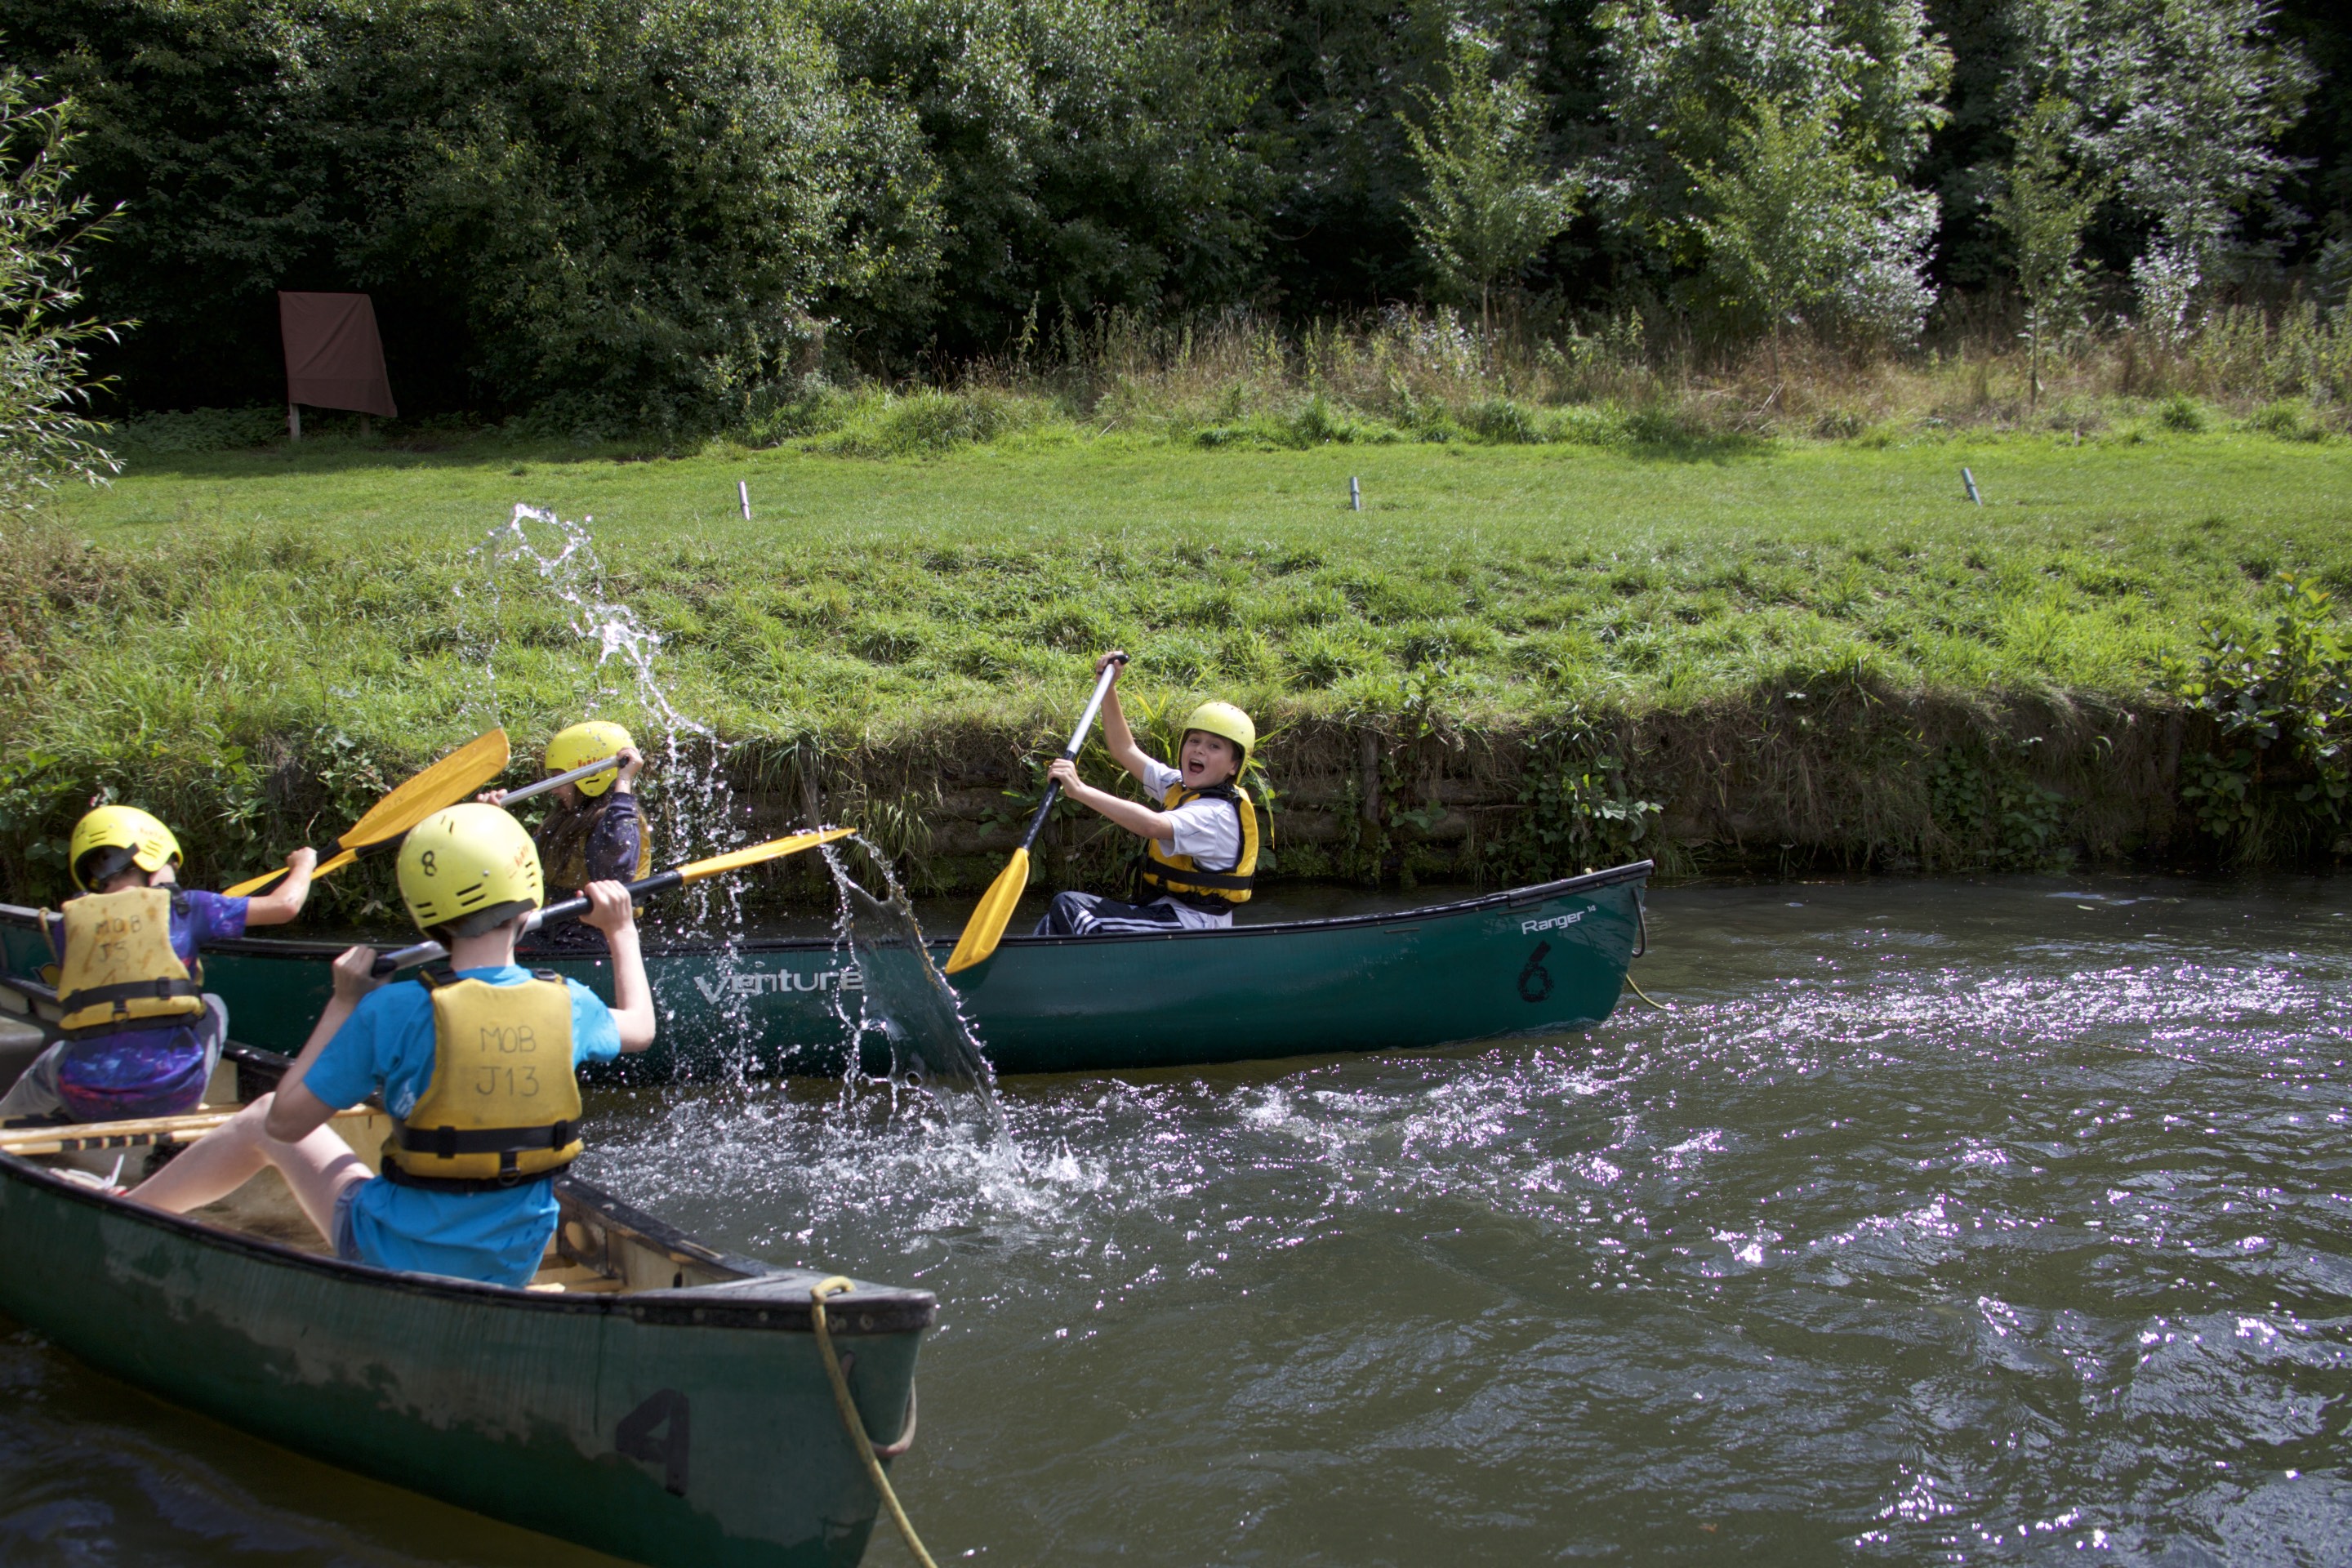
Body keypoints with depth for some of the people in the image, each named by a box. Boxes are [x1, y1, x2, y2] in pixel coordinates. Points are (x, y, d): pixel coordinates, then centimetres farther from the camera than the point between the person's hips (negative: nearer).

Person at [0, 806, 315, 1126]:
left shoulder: (67, 924, 6)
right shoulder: (182, 907, 1)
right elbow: (285, 905, 4)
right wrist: (303, 863, 25)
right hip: (172, 1095, -2)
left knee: (56, 1057, 36)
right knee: (212, 1005, 26)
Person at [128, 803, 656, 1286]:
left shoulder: (395, 1011, -20)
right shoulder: (567, 1005, -10)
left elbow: (285, 1121, -10)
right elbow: (639, 1027, 15)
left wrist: (343, 1004, -2)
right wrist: (622, 932, 29)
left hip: (396, 1257, -3)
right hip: (513, 1267, 3)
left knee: (259, 1120, 17)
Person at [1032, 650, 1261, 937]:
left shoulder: (1219, 814, -18)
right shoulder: (1179, 786, 12)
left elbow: (1153, 825, -36)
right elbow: (1125, 750, 22)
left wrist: (1081, 790, -40)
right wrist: (1109, 687, 14)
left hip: (1190, 925, -10)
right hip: (1166, 911, 10)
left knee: (1071, 912, -23)